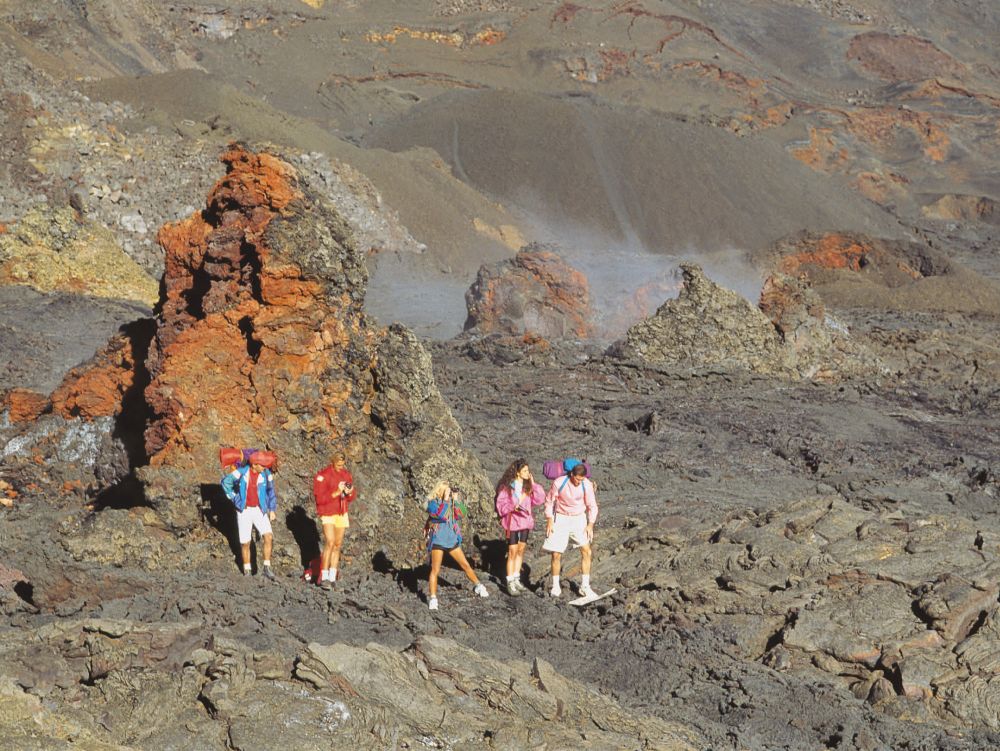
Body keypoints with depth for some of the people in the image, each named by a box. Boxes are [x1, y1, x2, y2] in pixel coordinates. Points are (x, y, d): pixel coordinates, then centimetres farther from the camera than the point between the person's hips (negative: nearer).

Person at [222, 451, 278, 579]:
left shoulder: (266, 474, -8)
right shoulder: (242, 472, -13)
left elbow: (271, 491, 6)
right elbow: (225, 482, 1)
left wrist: (272, 510, 3)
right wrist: (233, 498, -3)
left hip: (260, 510, 1)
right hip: (244, 511, -1)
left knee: (268, 537, -18)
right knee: (245, 543, 3)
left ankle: (267, 568, -10)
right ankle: (246, 572, 20)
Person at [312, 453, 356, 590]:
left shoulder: (346, 474, 5)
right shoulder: (323, 475, -13)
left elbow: (352, 497, 9)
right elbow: (320, 498, -18)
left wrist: (350, 492, -14)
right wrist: (336, 492, -26)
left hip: (341, 514, 6)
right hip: (327, 514, -6)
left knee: (337, 545, 4)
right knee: (330, 543, -18)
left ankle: (332, 578, 9)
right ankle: (324, 578, -15)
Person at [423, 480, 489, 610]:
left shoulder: (452, 502, 6)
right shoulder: (432, 503, -7)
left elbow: (461, 514, -8)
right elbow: (441, 515, -24)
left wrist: (456, 501, -15)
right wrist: (445, 499, -22)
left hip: (452, 540, 4)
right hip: (438, 540, -4)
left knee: (465, 565, 12)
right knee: (435, 569, -7)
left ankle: (478, 586, 28)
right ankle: (432, 598, -3)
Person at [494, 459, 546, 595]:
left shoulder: (528, 486, 4)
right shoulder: (506, 487, -11)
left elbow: (539, 500, -4)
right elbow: (501, 506, -11)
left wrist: (533, 484, -8)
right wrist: (513, 507, -27)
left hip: (525, 522, 6)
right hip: (512, 523, -6)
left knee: (521, 550, 14)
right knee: (512, 552, -4)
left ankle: (516, 579, 27)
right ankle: (510, 583, 2)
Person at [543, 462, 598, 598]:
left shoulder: (587, 485, -13)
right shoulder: (559, 483, -16)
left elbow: (592, 506, -1)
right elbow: (549, 501, -3)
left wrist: (590, 524, -8)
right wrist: (549, 521, -6)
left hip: (579, 518, 1)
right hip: (561, 519, -1)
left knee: (586, 550, -8)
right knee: (556, 554, -2)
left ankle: (585, 586, 1)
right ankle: (555, 586, 14)